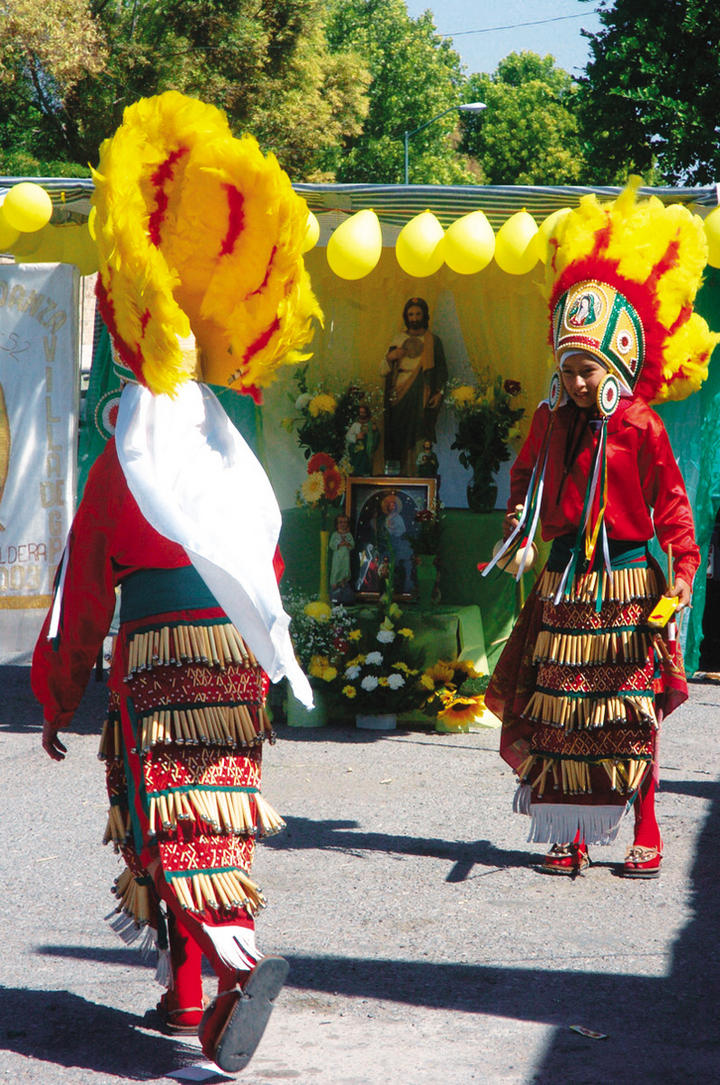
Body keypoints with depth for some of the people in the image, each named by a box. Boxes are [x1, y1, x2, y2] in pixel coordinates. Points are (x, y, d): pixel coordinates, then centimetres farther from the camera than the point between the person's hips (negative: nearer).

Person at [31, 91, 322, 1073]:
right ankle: (188, 994, 19)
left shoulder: (123, 462, -6)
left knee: (175, 819, -6)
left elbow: (82, 594, -3)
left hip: (160, 653, -5)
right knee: (214, 807, 14)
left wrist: (57, 700, 5)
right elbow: (268, 564, 12)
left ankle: (236, 963, -26)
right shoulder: (229, 453, 8)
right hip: (236, 657, 5)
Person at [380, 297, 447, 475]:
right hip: (400, 395, 2)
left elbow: (442, 370, 9)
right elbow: (383, 371, 16)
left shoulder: (434, 341, 11)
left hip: (422, 397, -2)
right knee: (399, 437, -8)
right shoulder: (398, 340, 16)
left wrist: (439, 392, -5)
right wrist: (389, 357, -5)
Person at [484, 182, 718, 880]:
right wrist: (518, 520, 8)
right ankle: (570, 835, 14)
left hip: (626, 579, -4)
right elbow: (526, 475, 25)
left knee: (630, 715, -1)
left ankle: (644, 835, 10)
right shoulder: (550, 421, 7)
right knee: (558, 709, 4)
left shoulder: (639, 428, -7)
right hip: (565, 576, 4)